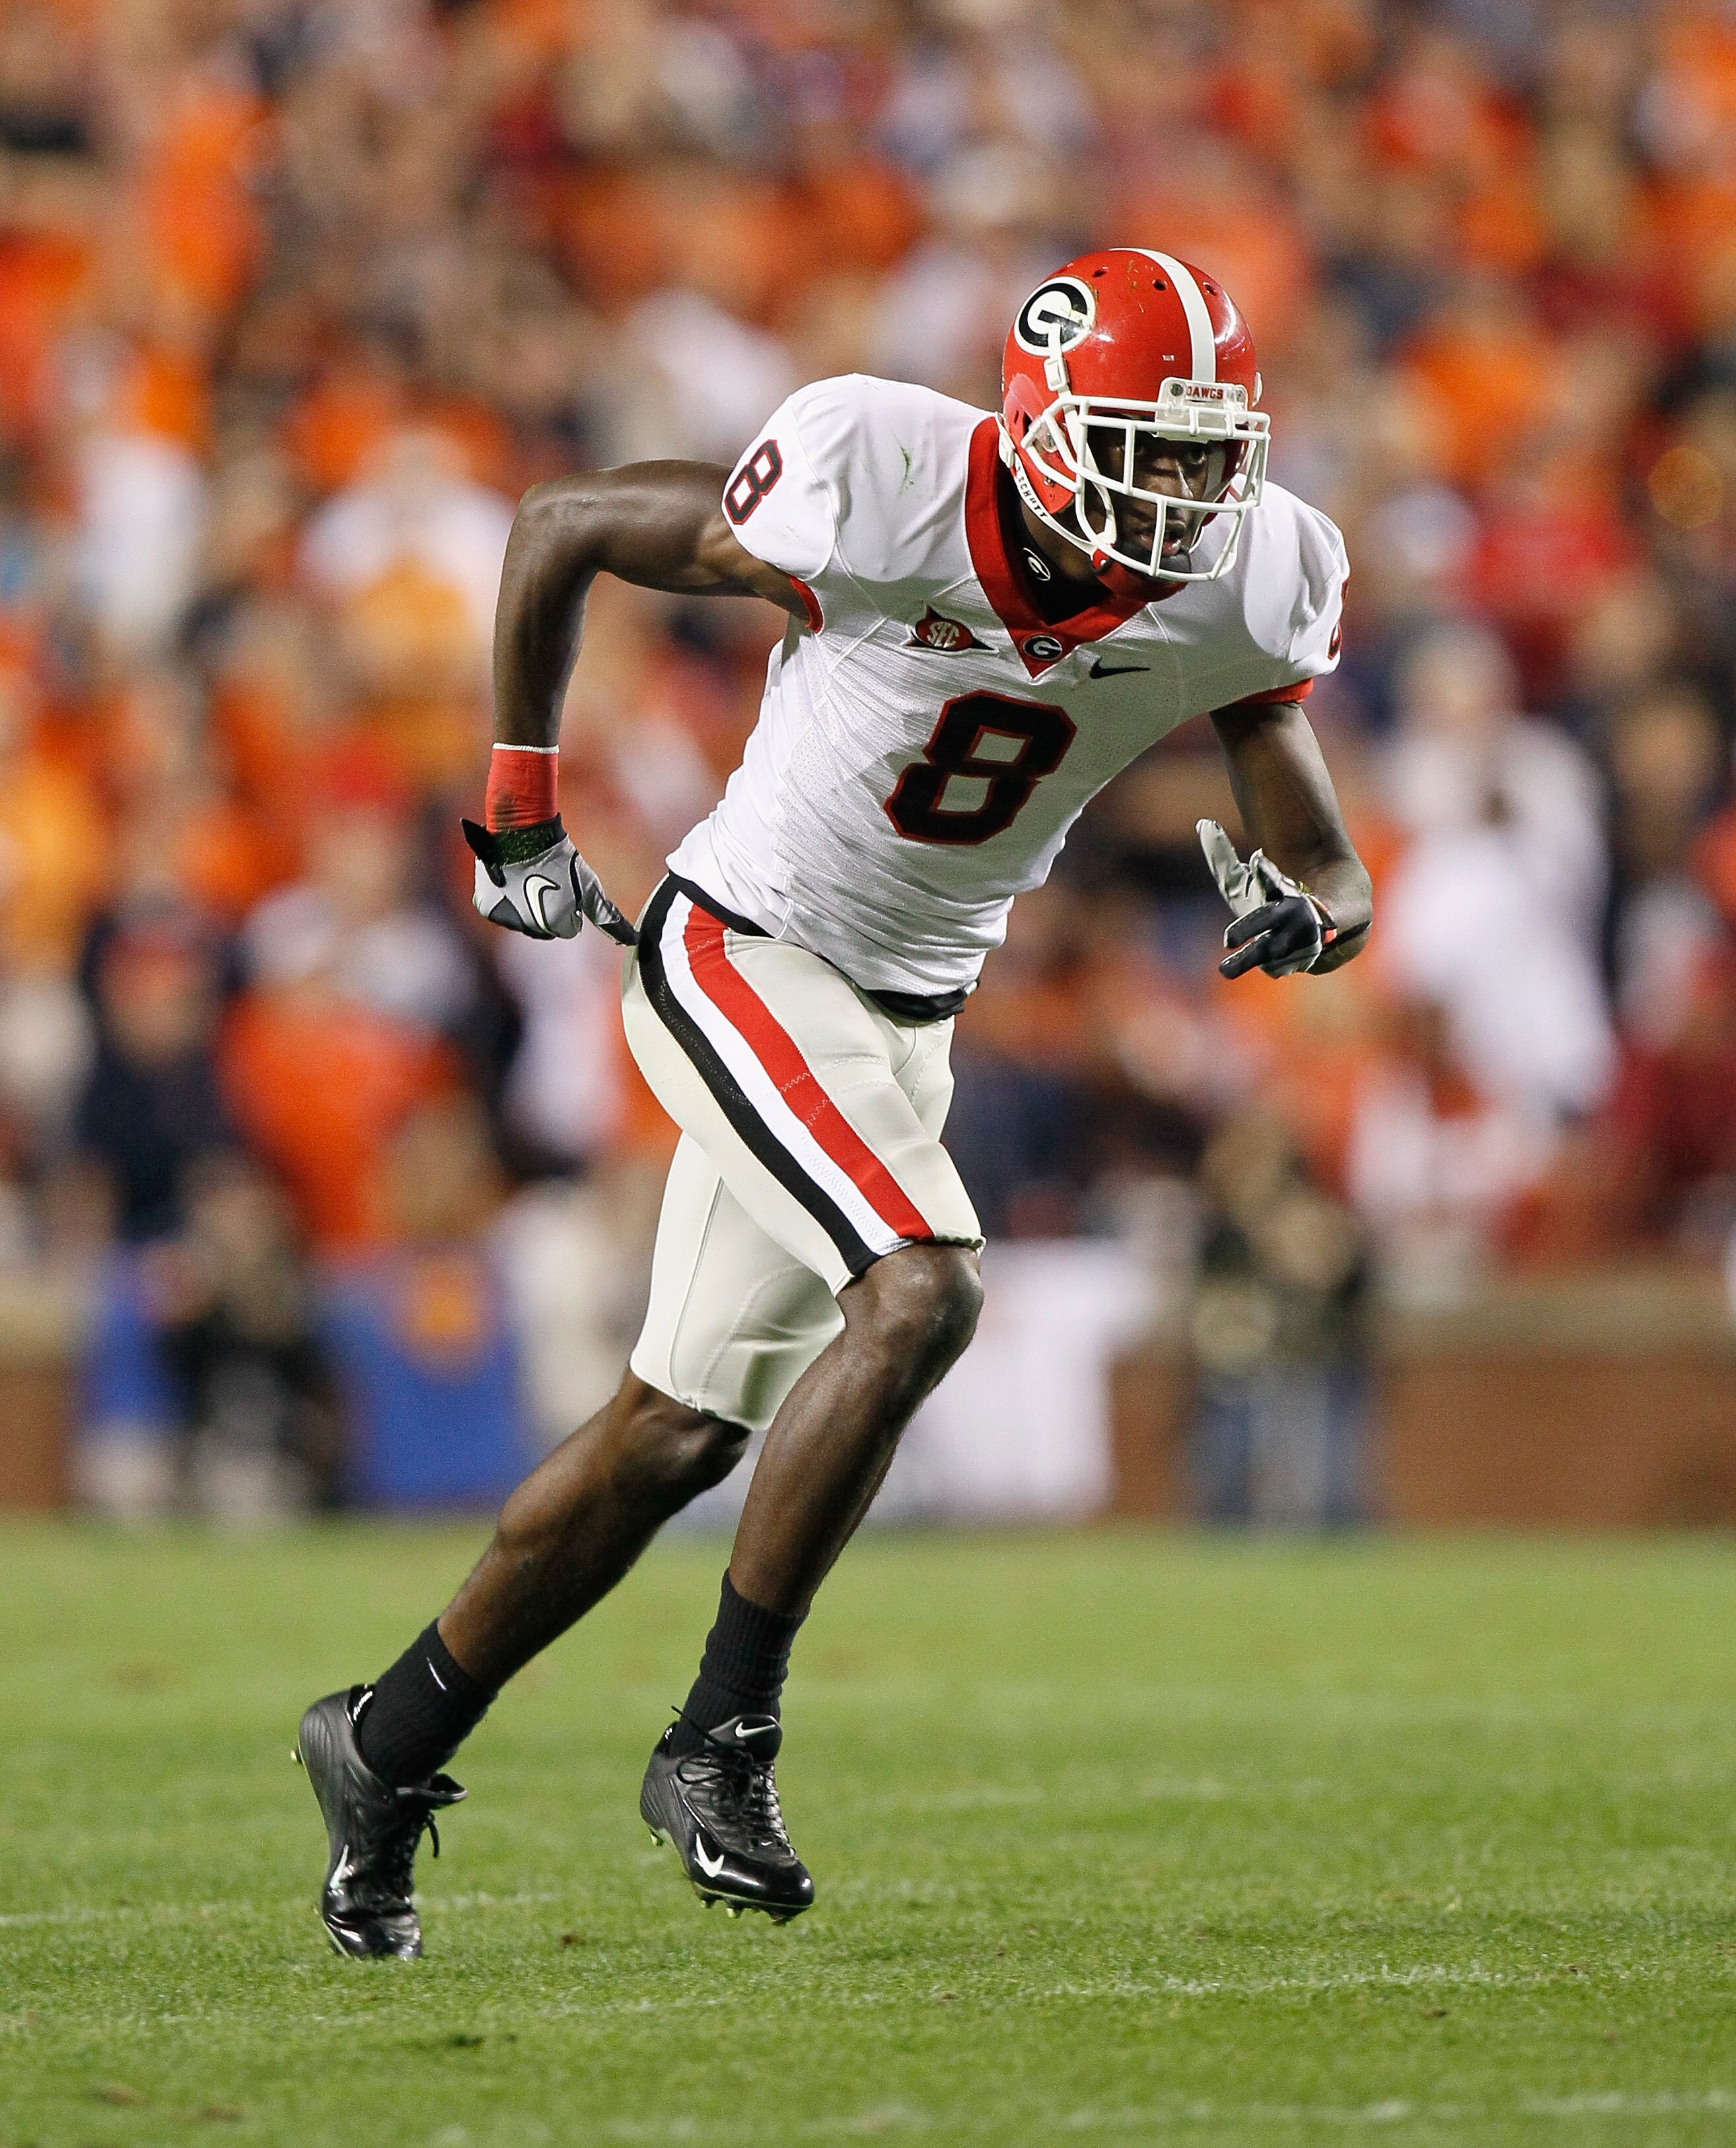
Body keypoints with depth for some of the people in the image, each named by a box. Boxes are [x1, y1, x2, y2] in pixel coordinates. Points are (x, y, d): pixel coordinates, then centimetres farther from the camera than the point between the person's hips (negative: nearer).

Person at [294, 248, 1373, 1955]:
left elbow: (1333, 877, -3)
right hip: (743, 960, -6)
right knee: (921, 1290, -27)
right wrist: (520, 818, -3)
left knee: (676, 1434, 10)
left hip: (904, 1021, 6)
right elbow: (558, 530, -10)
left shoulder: (1240, 590, -11)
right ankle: (720, 1739, -15)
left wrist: (1304, 912, -28)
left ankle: (393, 1742, 28)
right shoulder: (878, 492, -25)